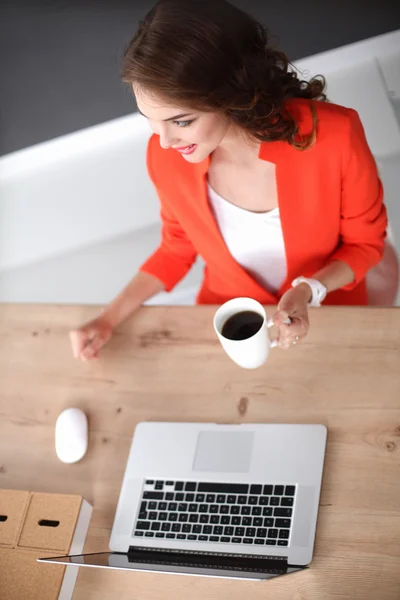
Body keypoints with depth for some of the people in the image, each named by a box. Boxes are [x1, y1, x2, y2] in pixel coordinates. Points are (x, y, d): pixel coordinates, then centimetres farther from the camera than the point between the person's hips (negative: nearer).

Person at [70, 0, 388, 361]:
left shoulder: (334, 138, -29)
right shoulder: (166, 156, -20)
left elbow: (366, 243, -10)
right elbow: (177, 248, 1)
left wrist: (309, 290, -28)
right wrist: (109, 320, -8)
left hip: (326, 314, -2)